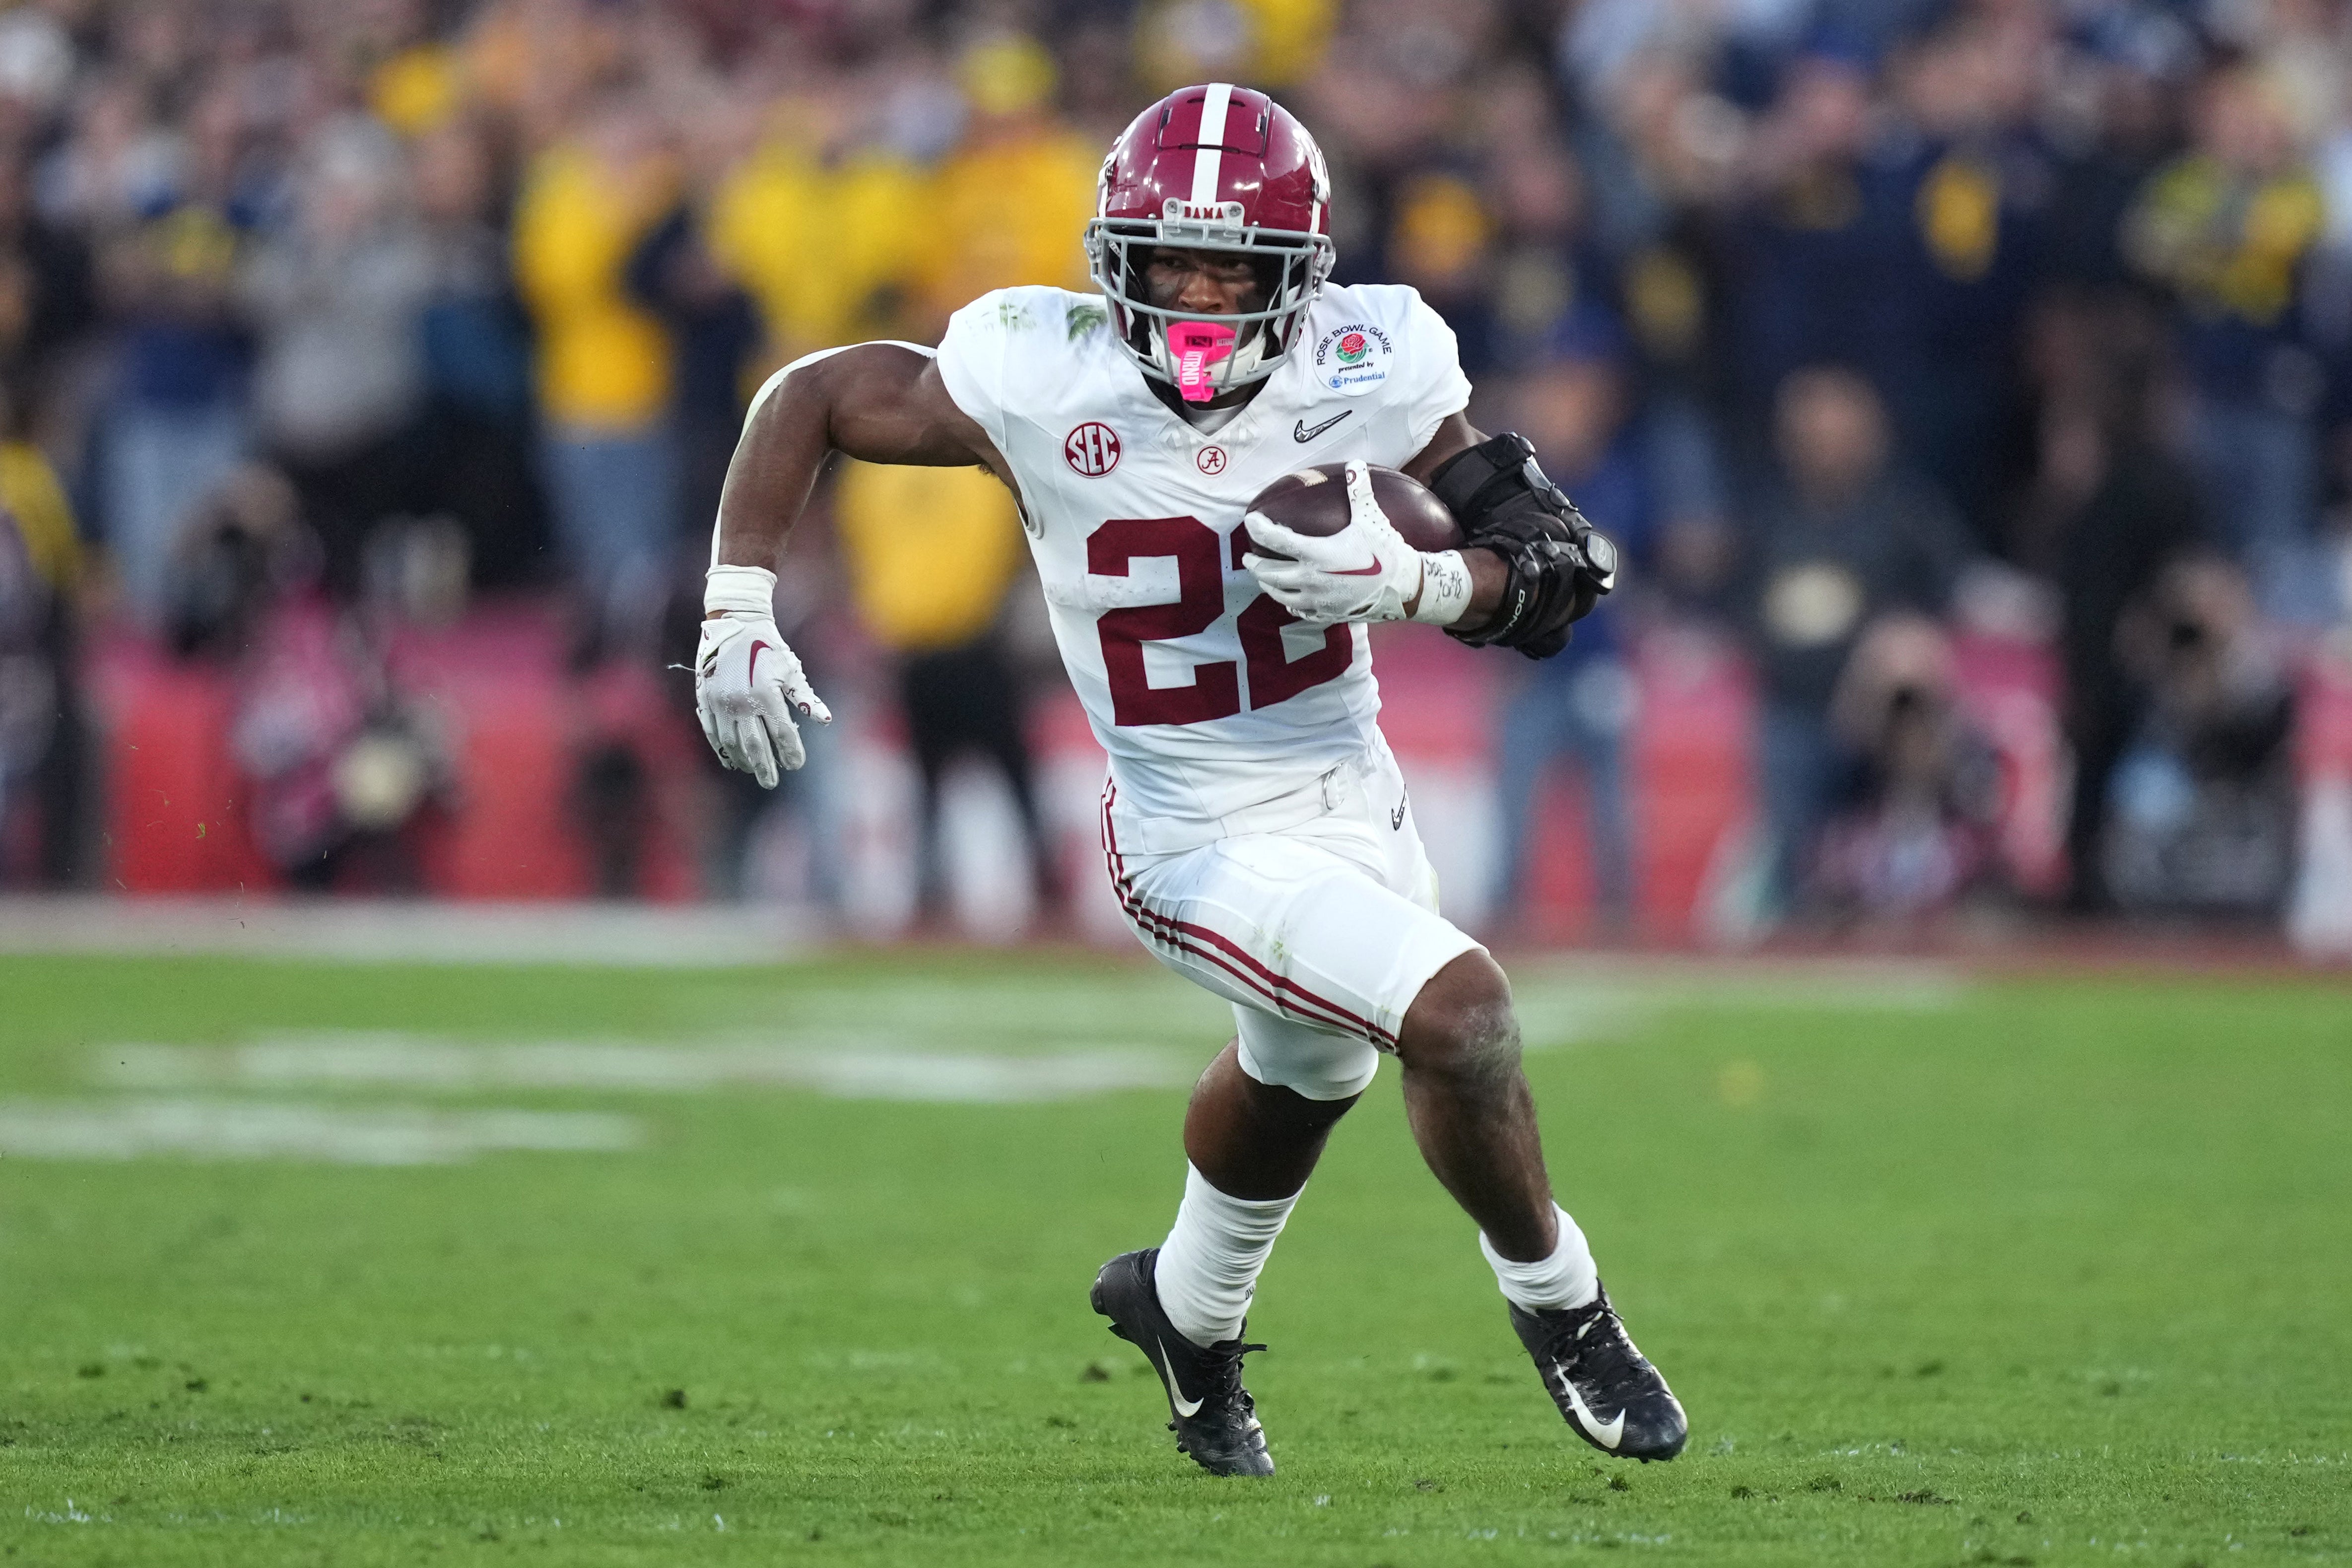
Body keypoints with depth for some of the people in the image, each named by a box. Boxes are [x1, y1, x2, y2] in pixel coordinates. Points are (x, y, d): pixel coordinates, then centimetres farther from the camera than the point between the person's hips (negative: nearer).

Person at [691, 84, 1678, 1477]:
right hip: (1204, 841, -5)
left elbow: (1563, 567, -12)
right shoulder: (1043, 384, -21)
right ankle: (1559, 1308, 4)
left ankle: (1189, 1314, 59)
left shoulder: (1366, 373, -16)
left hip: (1355, 791, 5)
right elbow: (810, 398, -7)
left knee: (1302, 1075, 28)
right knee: (1460, 1011, -22)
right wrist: (737, 619, -13)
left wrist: (1405, 581, -30)